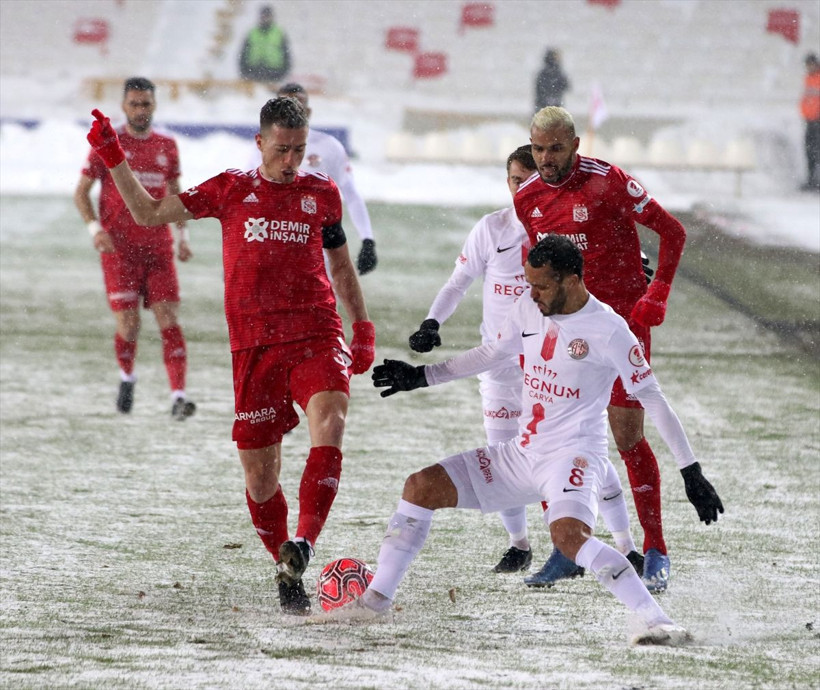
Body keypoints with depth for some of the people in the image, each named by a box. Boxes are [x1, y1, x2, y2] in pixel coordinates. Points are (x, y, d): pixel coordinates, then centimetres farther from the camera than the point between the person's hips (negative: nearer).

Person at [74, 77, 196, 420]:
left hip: (158, 247, 2)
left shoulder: (167, 145, 10)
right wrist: (95, 228, -13)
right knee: (128, 323, -6)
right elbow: (81, 192, 3)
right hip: (118, 248, -2)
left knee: (169, 318, -9)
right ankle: (126, 377, 24)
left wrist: (183, 234, 7)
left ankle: (178, 395, -14)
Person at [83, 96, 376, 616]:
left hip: (317, 335, -1)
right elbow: (149, 213, 10)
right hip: (255, 347, 1)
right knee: (260, 472, 1)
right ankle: (288, 573, 19)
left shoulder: (322, 193, 9)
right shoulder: (230, 190, 8)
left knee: (329, 421, -30)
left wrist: (363, 328, 17)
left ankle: (303, 545, -37)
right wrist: (114, 158, 1)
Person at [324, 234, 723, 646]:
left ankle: (656, 623, -36)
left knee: (568, 535, -36)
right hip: (522, 454, 8)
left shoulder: (607, 329, -15)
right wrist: (423, 377, 23)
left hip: (573, 456, -8)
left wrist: (691, 472, -12)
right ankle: (376, 600, 9)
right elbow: (494, 353, 24)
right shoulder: (529, 310, 5)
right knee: (420, 487, 1)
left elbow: (653, 400, -11)